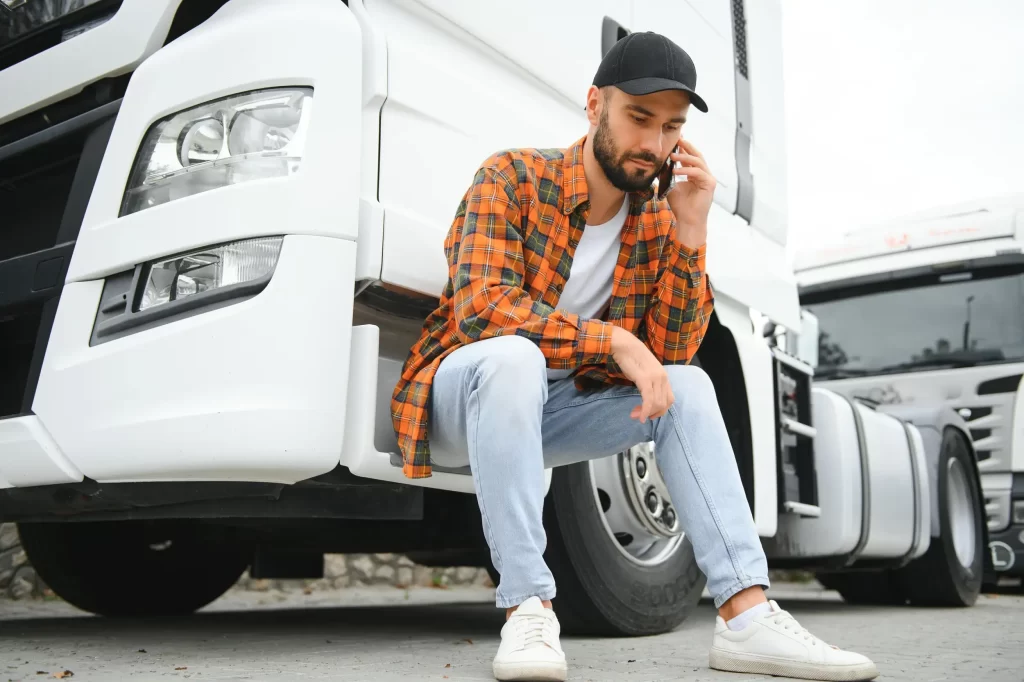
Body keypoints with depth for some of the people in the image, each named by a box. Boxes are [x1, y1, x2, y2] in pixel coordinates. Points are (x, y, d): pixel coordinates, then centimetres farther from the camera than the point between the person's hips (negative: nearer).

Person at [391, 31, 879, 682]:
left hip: (552, 411, 5)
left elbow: (671, 354, -6)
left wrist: (689, 234, -17)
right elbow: (481, 305, -26)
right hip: (463, 394, -5)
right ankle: (527, 608, -33)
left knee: (688, 385, -14)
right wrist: (614, 342, -29)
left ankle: (748, 616, -20)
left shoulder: (656, 223, 2)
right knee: (513, 355, -36)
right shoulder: (513, 178, -13)